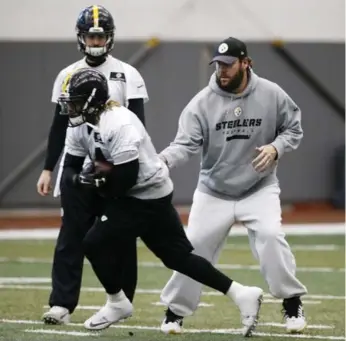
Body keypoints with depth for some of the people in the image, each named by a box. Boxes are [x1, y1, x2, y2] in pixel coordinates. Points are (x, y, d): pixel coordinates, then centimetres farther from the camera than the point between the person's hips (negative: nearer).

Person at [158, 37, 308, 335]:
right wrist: (162, 159, -40)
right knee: (194, 247, -2)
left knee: (270, 235, -22)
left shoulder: (271, 95, -9)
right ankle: (176, 311, 18)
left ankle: (292, 304, -5)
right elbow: (186, 145, -19)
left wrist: (276, 148, -18)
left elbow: (293, 129, 3)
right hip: (214, 192, 1)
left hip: (259, 189, -1)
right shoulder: (202, 103, -13)